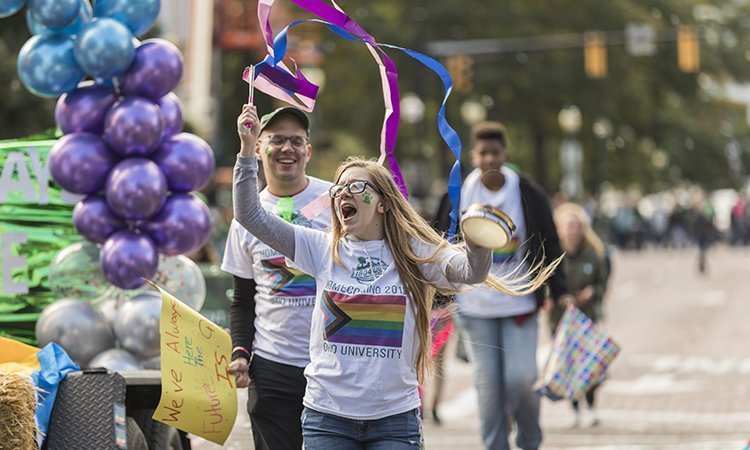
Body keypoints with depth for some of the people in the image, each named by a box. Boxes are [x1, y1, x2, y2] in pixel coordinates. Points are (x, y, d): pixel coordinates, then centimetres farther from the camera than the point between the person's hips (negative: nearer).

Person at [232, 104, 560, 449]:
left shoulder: (413, 253, -1)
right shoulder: (323, 249, 4)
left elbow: (470, 271, -17)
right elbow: (251, 217, 1)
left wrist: (476, 239, -40)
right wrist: (247, 149, -7)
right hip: (327, 416, 1)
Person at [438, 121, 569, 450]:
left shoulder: (529, 194, -3)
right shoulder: (459, 194, -1)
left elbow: (550, 247, 4)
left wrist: (559, 293, -2)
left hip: (520, 302, -1)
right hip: (474, 306, 1)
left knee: (520, 379, -6)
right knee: (487, 383, 1)